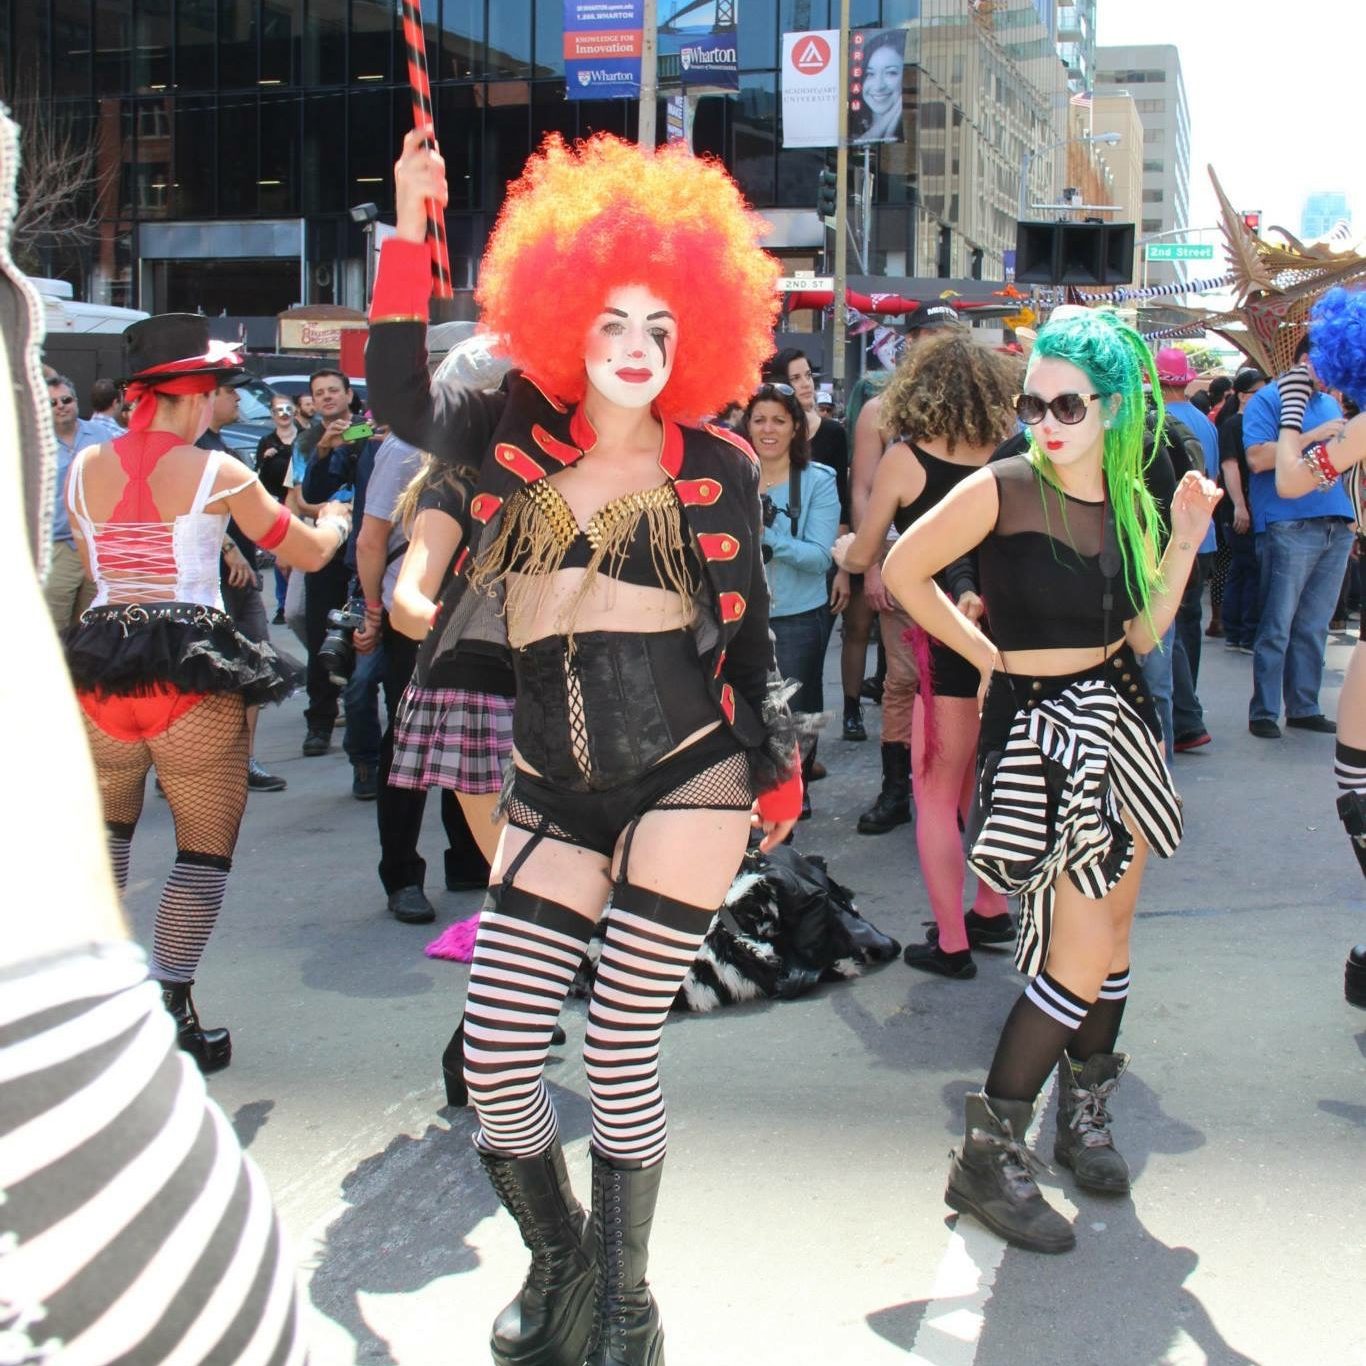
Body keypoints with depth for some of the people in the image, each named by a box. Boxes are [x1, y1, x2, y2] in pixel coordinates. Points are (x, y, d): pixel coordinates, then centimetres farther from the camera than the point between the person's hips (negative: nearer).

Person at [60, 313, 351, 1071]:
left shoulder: (83, 467, 6)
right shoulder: (217, 473, -5)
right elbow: (309, 552, 5)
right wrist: (333, 521, 28)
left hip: (100, 665, 5)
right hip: (193, 673, -4)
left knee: (105, 831, 24)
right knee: (205, 849, 6)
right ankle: (170, 1011, 2)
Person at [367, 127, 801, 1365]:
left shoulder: (716, 469, 3)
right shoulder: (519, 440, 6)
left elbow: (747, 627, 9)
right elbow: (399, 400, -2)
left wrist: (774, 765, 10)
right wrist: (411, 229, -2)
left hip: (686, 783, -2)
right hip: (555, 797, 3)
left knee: (619, 1052, -2)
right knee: (496, 1058, -3)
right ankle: (556, 1262, 27)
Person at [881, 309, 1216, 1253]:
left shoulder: (1128, 498, 6)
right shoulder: (1003, 489, -12)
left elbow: (1142, 633, 8)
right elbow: (905, 570, -5)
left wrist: (1186, 539, -2)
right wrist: (984, 652, -3)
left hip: (1118, 721, 7)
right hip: (1037, 726, -7)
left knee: (1113, 929, 13)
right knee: (1080, 955, -10)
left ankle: (1085, 1114, 32)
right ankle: (989, 1157, 0)